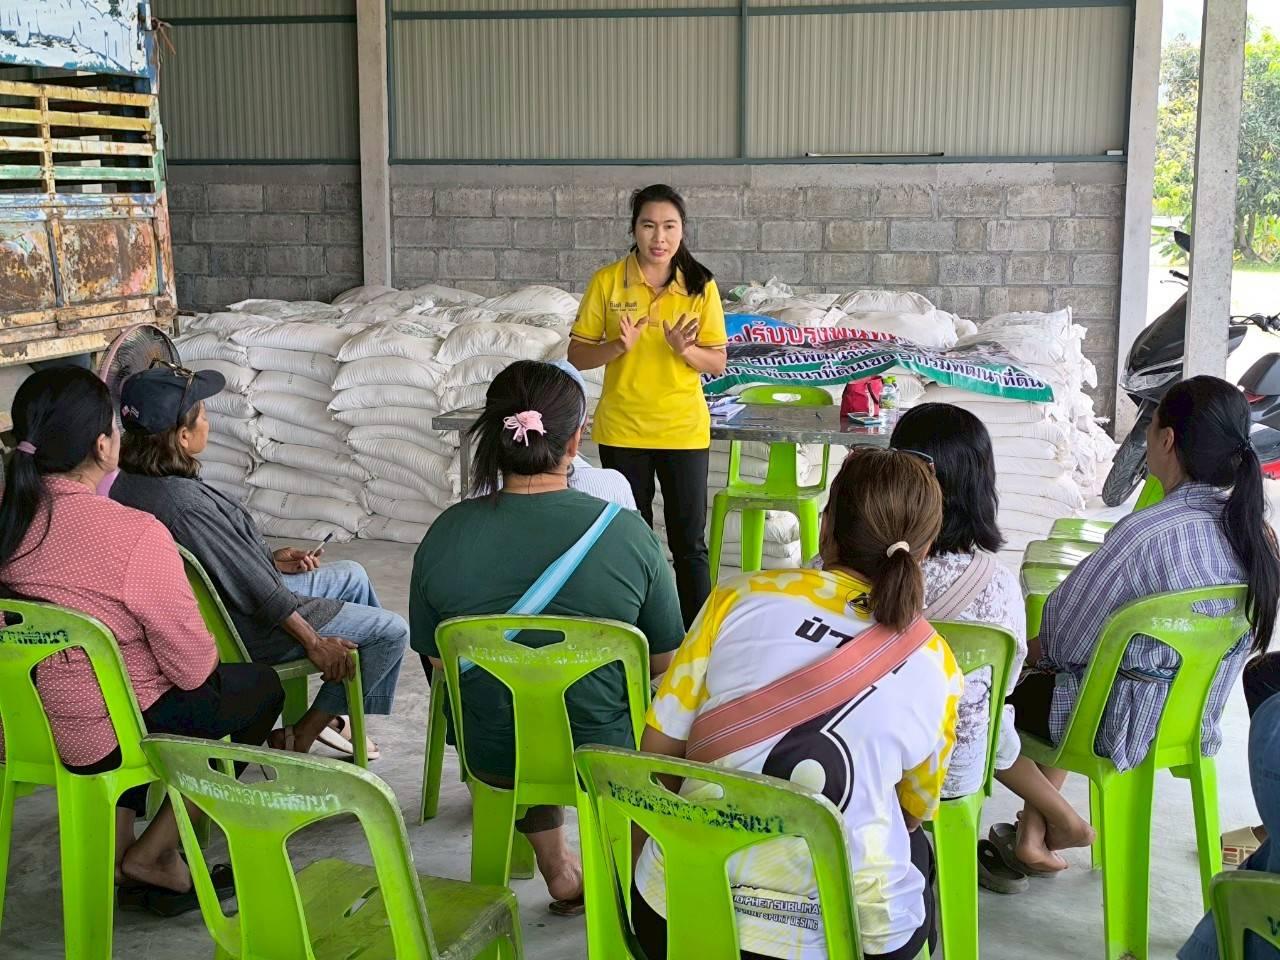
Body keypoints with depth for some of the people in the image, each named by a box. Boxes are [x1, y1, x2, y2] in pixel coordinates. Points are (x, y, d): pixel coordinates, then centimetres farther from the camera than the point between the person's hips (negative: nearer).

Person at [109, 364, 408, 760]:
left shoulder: (129, 484, -3)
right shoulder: (185, 503, -33)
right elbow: (257, 591, -26)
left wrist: (271, 561, 7)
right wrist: (314, 642, -17)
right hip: (246, 631, -10)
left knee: (352, 576, 23)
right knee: (393, 630, -2)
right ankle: (300, 736, 8)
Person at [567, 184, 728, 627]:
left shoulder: (700, 285, -2)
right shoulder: (607, 281, -3)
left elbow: (718, 363, 0)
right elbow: (577, 355, -1)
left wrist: (684, 349, -20)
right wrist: (619, 345, -20)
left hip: (684, 431, 0)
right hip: (622, 431, 0)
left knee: (690, 544, 4)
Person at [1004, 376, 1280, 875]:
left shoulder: (1148, 533, -30)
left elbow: (1068, 635, -19)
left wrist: (1039, 647, 5)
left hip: (1129, 726, -7)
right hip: (1195, 722, 7)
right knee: (1051, 677, 29)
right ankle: (1034, 834, 28)